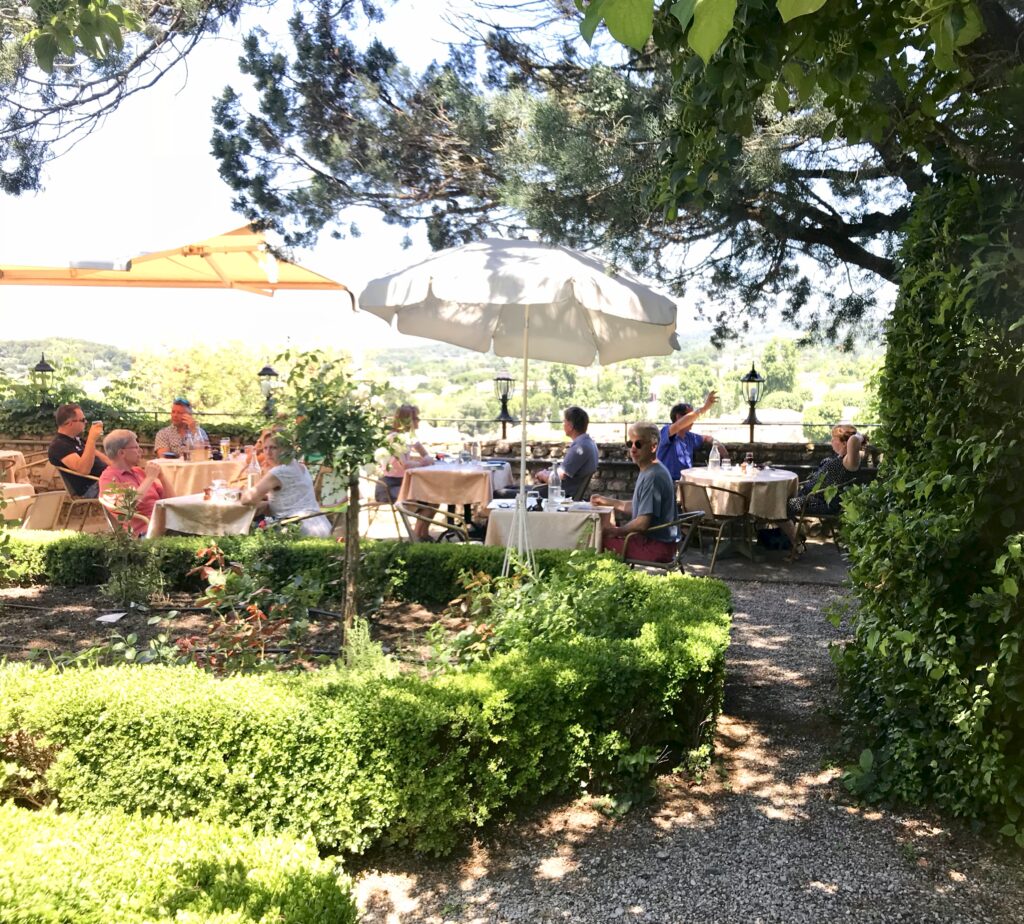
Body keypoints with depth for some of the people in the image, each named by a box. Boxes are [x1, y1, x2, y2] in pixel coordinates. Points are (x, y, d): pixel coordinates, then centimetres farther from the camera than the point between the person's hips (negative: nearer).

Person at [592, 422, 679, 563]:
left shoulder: (653, 476, -22)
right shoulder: (647, 472, 11)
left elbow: (642, 522, -25)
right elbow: (637, 508, 22)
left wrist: (617, 531, -9)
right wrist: (608, 502, 17)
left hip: (657, 547, -11)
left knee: (599, 540, -12)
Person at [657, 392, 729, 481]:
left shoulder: (689, 437, 15)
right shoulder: (666, 431, -7)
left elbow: (706, 439, 33)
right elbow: (679, 425, -28)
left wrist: (717, 444, 9)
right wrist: (704, 408, -32)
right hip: (669, 482, -7)